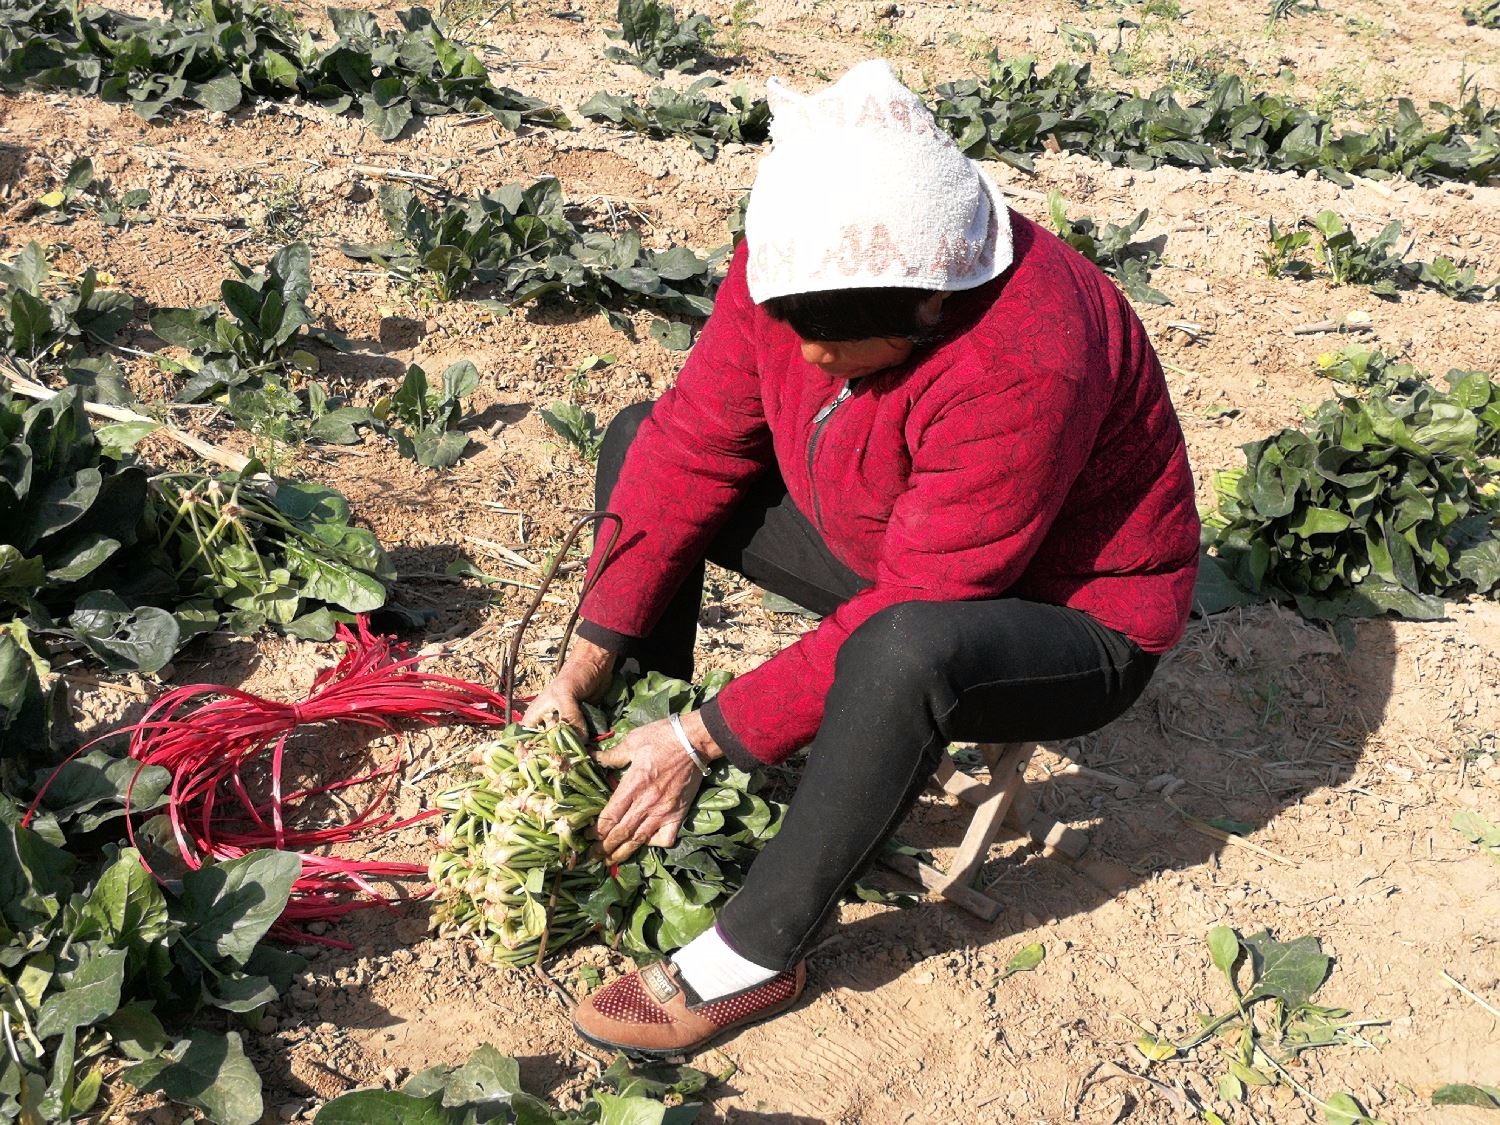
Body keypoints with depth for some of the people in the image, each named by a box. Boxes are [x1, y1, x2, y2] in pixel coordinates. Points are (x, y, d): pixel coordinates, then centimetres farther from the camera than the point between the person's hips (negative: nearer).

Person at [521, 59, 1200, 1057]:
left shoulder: (1023, 370, -38)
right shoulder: (795, 266, -17)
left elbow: (917, 606, -34)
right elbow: (695, 446, -12)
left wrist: (704, 737, -30)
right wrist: (581, 673, -14)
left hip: (1070, 619, -7)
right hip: (894, 548, 7)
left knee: (905, 650, -42)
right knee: (643, 442, -1)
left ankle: (756, 957, -21)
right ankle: (639, 799, 0)